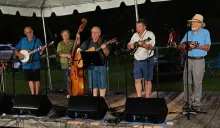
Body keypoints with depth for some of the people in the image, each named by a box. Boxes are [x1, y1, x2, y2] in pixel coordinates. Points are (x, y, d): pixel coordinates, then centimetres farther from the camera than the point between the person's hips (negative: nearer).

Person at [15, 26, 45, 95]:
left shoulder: (37, 41, -4)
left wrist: (42, 50, -28)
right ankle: (32, 94, 19)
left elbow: (40, 53, -6)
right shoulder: (22, 40, 7)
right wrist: (19, 54, -8)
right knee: (30, 80, 10)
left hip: (35, 64, -3)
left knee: (36, 80, 0)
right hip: (26, 64, 4)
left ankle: (37, 94, 9)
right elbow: (16, 50, 11)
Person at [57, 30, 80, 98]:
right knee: (67, 79, -1)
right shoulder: (60, 44, 8)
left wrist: (78, 39, -26)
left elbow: (77, 44, -8)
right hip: (65, 64, -1)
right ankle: (68, 93, 9)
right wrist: (67, 55, -21)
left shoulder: (72, 42, 12)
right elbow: (59, 53, -5)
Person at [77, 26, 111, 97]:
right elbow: (79, 50, 15)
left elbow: (107, 54, -7)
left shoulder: (103, 42, 0)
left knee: (102, 84, -3)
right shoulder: (88, 42, 10)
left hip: (100, 65, -3)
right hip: (90, 65, 3)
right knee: (93, 84, 8)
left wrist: (104, 48, -27)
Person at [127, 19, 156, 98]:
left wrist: (143, 45, -36)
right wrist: (130, 46, -6)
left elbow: (151, 47, -19)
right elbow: (128, 47, 17)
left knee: (147, 81, -1)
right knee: (137, 80, 3)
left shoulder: (150, 34, -6)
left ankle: (147, 98, 6)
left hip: (147, 61, -5)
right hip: (137, 61, 5)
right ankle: (139, 98, 10)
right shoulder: (135, 35, 13)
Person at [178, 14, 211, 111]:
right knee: (186, 82, 4)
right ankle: (187, 102, 14)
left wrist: (196, 46, -21)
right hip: (188, 59, 4)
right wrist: (183, 46, -11)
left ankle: (196, 104, 4)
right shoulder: (188, 33, 13)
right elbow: (179, 46, 12)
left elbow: (207, 47, -8)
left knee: (197, 83, -2)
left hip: (199, 60, -4)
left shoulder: (205, 32, 1)